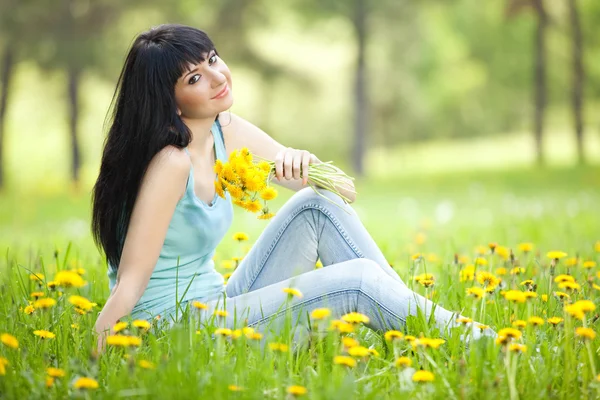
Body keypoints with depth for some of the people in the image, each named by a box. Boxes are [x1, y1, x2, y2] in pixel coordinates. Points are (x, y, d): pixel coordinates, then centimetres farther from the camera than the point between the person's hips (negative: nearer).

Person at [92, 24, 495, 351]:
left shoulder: (227, 132, 3)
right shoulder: (172, 162, -21)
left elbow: (344, 192, 5)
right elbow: (130, 281, -21)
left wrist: (303, 165, -15)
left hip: (214, 307, 8)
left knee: (318, 205, -3)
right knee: (358, 279, -17)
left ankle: (414, 318, -1)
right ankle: (476, 342, -3)